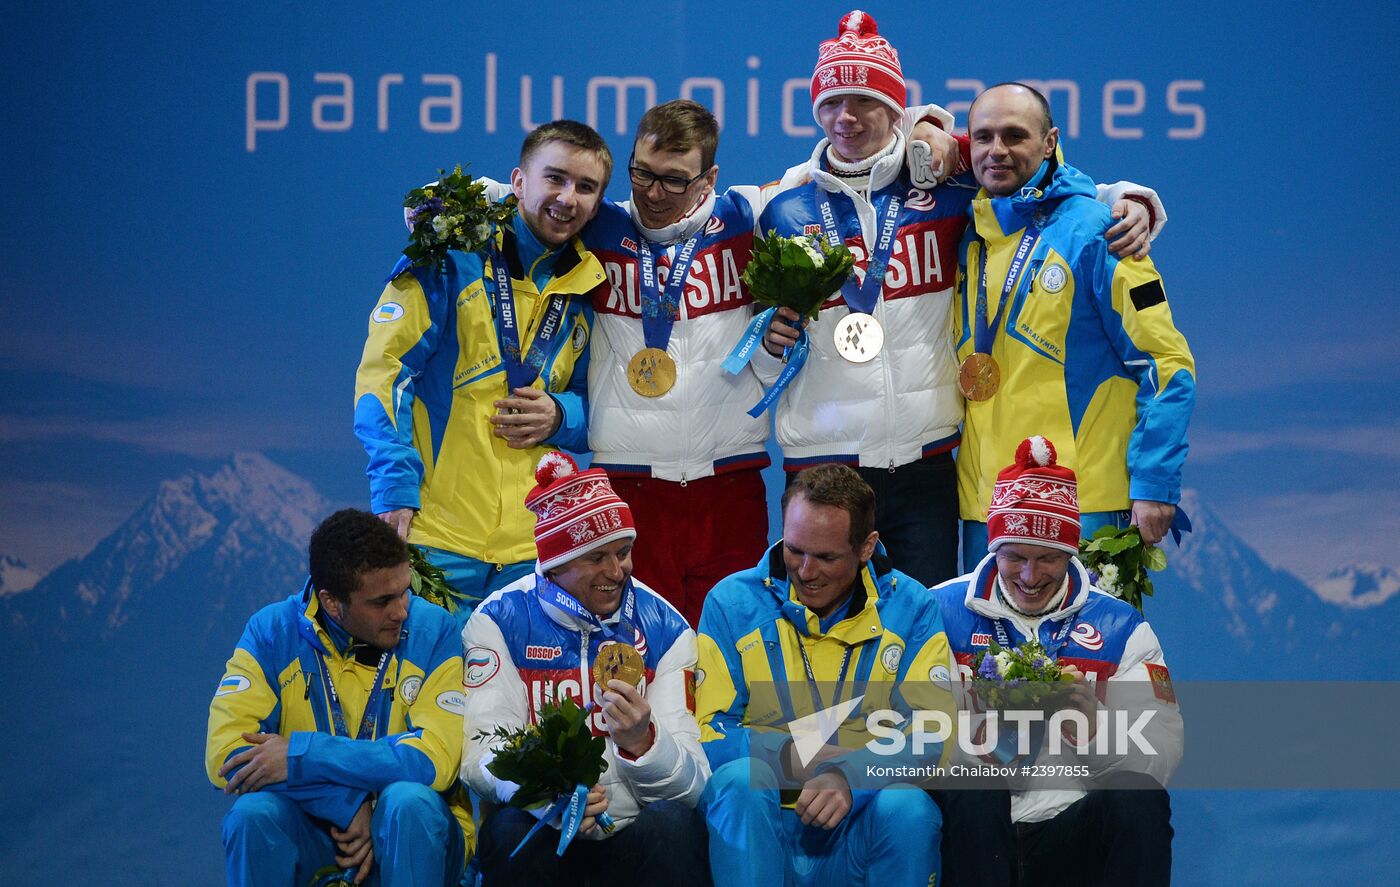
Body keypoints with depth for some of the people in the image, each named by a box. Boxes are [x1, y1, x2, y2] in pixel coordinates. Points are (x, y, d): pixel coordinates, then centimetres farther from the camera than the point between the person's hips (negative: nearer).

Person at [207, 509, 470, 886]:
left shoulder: (433, 631, -7)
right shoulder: (273, 631, -5)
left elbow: (434, 759, -18)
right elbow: (224, 755, -15)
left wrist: (299, 756, -21)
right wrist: (349, 804, -22)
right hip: (311, 833, 1)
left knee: (408, 801, -32)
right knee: (254, 813, -29)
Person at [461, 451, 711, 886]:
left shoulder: (665, 629, 4)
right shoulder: (500, 621, 0)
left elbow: (692, 782, -5)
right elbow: (484, 753, -12)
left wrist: (641, 741, -27)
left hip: (633, 827, 1)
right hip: (543, 829, -1)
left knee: (674, 823, -32)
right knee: (512, 829, -34)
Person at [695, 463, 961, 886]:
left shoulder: (911, 608, 4)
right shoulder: (732, 603, 4)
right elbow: (704, 732, -1)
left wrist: (850, 776, -25)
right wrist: (789, 756, -17)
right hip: (756, 829, 0)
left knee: (908, 804, -31)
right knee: (741, 778, -31)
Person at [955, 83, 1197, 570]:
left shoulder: (1091, 232, -6)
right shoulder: (968, 241, 12)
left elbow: (1167, 364, -9)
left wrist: (1154, 484, -14)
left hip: (1084, 511, -6)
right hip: (983, 511, 6)